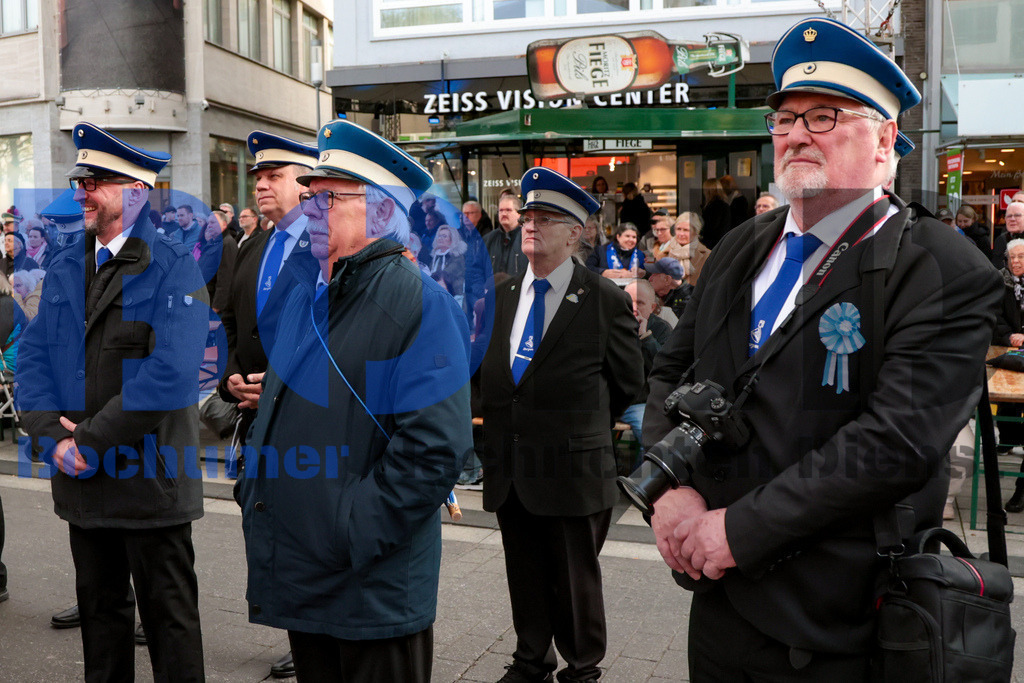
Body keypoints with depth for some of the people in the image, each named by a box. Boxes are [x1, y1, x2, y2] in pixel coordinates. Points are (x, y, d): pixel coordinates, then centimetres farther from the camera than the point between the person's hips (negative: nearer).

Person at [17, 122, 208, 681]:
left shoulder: (174, 268, -10)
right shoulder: (63, 268, 10)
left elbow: (171, 373, -20)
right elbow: (33, 356, 6)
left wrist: (92, 439, -18)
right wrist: (53, 436, -9)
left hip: (152, 478, -6)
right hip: (82, 473, 6)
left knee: (169, 614, 7)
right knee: (99, 606, 19)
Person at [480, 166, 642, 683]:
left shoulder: (605, 301, -8)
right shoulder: (499, 297, 6)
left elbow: (627, 382, 1)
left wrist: (583, 426, 6)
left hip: (571, 471, -4)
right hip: (509, 471, 5)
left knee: (575, 582, 11)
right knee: (525, 580, 18)